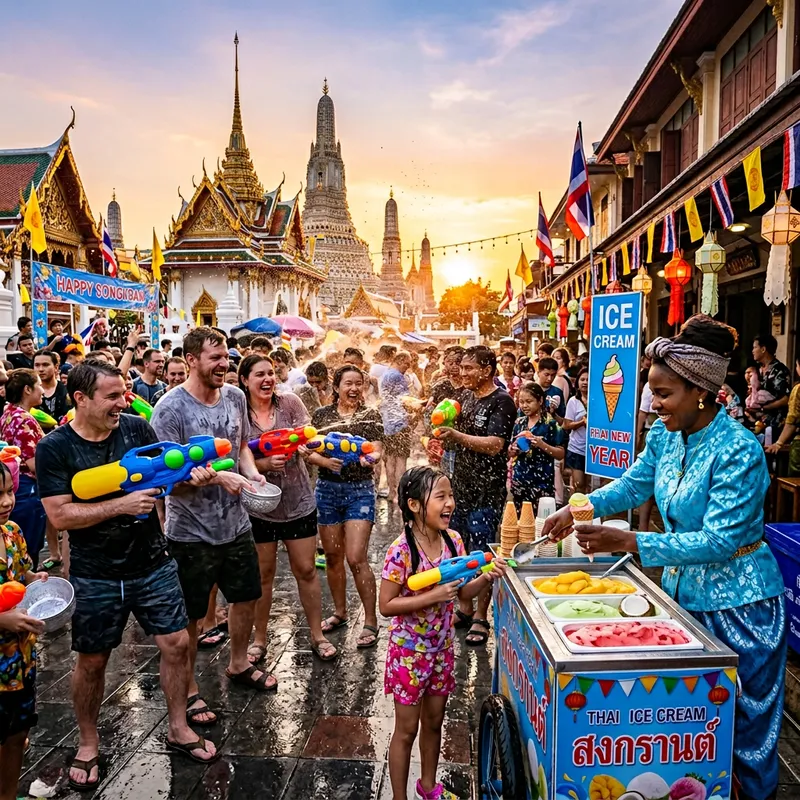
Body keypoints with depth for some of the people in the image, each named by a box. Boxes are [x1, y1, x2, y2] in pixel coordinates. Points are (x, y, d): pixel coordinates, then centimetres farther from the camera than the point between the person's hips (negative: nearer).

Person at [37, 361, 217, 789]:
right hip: (95, 577, -2)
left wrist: (189, 474, -18)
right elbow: (59, 516, -18)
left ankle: (178, 729, 28)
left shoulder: (137, 428, -5)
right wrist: (123, 505, -26)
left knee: (177, 644, 5)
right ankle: (88, 743, 37)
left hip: (153, 565, 2)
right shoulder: (54, 448, -12)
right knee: (92, 661, 13)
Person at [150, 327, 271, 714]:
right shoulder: (170, 408, -18)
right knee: (189, 615, 9)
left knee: (246, 596, 22)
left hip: (235, 523, 7)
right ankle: (188, 690, 31)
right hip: (191, 532, -6)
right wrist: (218, 477, -30)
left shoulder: (235, 396, 1)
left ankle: (239, 664, 46)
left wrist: (252, 472, -6)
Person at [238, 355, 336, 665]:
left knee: (306, 570, 9)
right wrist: (265, 464, -26)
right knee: (263, 574, 11)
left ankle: (317, 635, 25)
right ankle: (259, 639, 30)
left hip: (298, 502, 1)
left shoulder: (290, 402, -4)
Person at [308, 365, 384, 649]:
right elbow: (309, 452, 2)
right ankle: (340, 611, 32)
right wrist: (324, 460, -19)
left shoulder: (370, 415, -1)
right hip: (327, 489, 3)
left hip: (360, 489, -3)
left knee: (356, 558, -9)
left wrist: (370, 458, -30)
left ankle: (371, 621, 4)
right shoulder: (322, 414, 3)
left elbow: (377, 451, -8)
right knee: (332, 556, 13)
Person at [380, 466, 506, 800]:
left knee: (434, 721, 23)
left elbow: (464, 592, 3)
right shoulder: (401, 550, -25)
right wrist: (433, 596, -29)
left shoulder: (453, 540, -7)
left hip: (442, 648, 6)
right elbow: (386, 605, -22)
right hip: (410, 651, -6)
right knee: (406, 729, 10)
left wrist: (486, 577, -15)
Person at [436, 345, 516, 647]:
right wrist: (444, 422, 2)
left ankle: (481, 618, 13)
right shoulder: (467, 397, 12)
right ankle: (464, 609, 29)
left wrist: (456, 435, -31)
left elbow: (494, 445, -24)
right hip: (461, 485, 8)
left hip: (486, 491, -8)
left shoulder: (501, 402, -13)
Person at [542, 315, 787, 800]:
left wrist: (629, 542, -32)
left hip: (736, 601, -7)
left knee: (746, 722, 11)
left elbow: (718, 542, -27)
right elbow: (635, 484, 11)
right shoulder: (666, 434, -4)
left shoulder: (738, 452, -25)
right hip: (683, 589, 7)